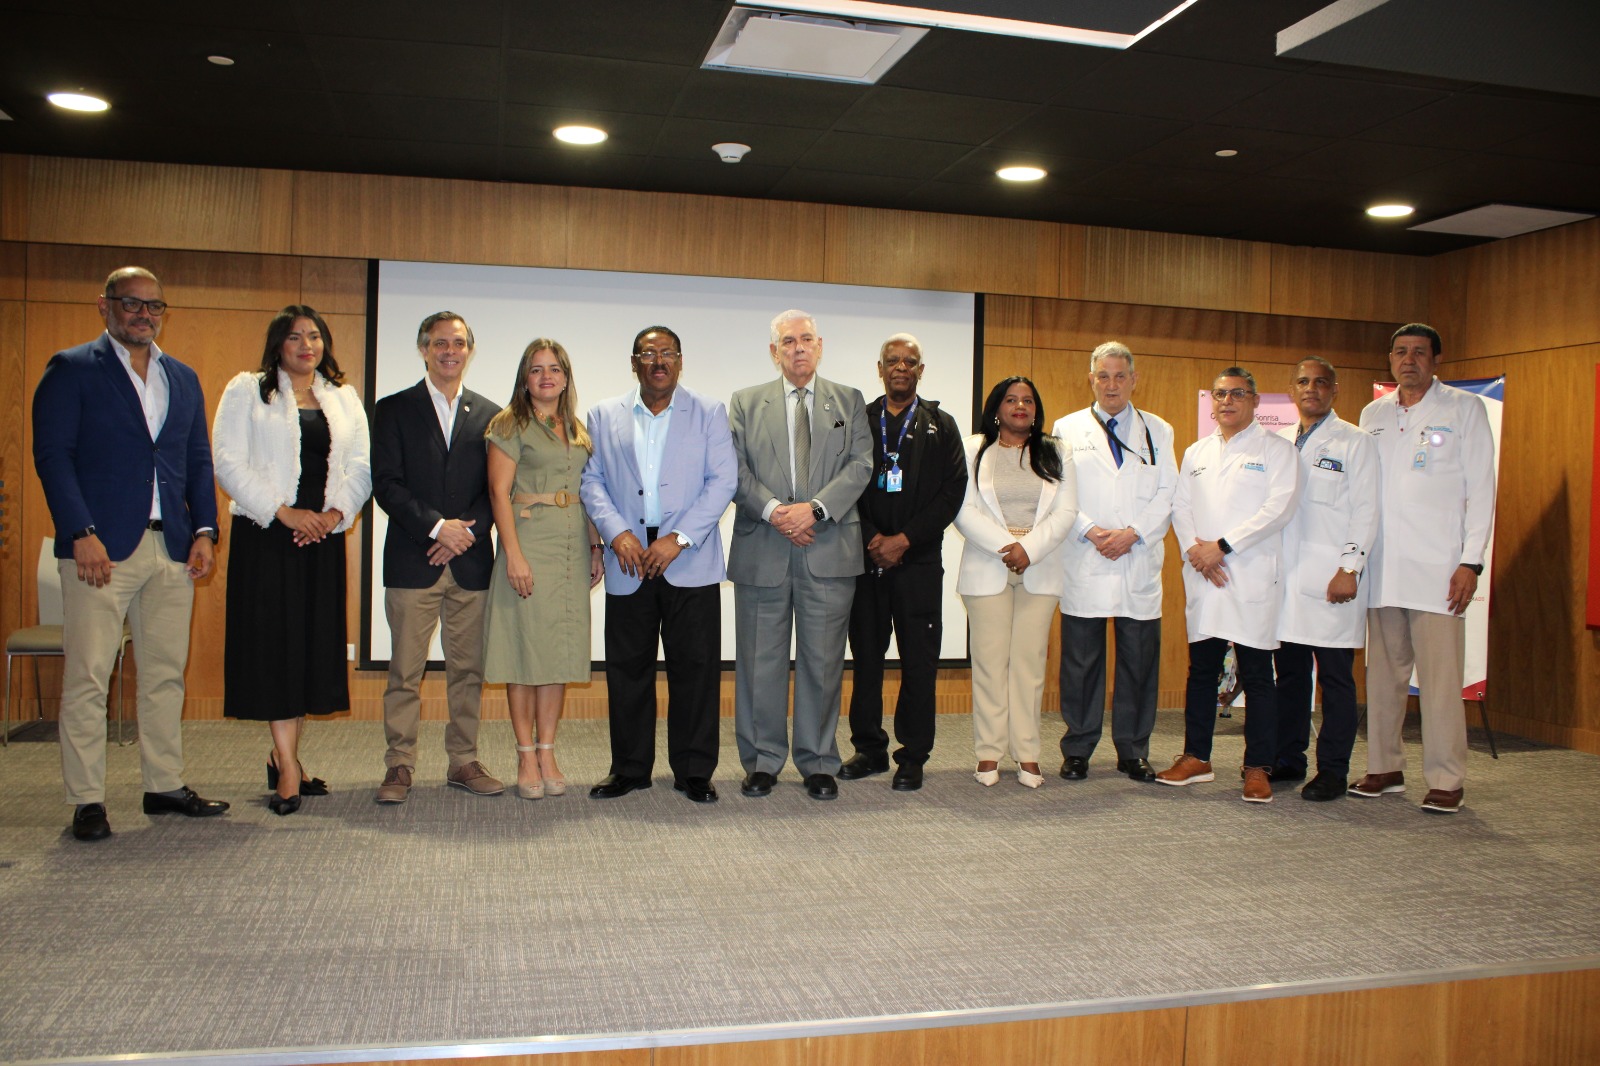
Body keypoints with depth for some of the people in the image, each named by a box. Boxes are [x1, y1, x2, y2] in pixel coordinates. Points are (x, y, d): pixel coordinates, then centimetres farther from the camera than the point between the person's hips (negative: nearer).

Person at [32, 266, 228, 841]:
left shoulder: (183, 378, 17)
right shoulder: (71, 369, 2)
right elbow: (52, 454, -5)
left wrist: (204, 531, 5)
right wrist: (81, 534, -14)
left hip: (172, 548, 5)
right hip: (101, 547, -5)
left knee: (167, 675, 10)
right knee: (87, 678, -2)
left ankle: (165, 784, 20)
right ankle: (86, 800, 6)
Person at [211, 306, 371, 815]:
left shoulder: (344, 399, 15)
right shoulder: (246, 391, 5)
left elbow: (361, 466, 8)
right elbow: (228, 462, -5)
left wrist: (334, 513, -8)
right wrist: (284, 512, -12)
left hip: (322, 537, 4)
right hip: (265, 536, -4)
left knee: (313, 643, 3)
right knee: (272, 642, -7)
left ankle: (282, 756, 16)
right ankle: (288, 766, -4)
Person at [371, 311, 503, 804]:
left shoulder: (489, 414, 12)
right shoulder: (394, 409, 6)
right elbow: (386, 484, -3)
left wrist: (466, 531, -9)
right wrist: (436, 526, -13)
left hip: (471, 561, 2)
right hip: (412, 560, -2)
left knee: (468, 670, 6)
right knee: (405, 671, 1)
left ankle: (464, 761, 16)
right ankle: (399, 765, 10)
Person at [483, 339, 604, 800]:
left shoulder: (577, 430, 16)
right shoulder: (510, 424, -1)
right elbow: (499, 491, -7)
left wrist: (595, 547, 8)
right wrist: (513, 554, -15)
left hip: (573, 550, 5)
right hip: (529, 544, -5)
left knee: (560, 653, 6)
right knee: (525, 649, -2)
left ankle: (547, 753, 12)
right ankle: (526, 758, 6)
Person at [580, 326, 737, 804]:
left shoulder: (709, 413, 7)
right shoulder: (604, 416, 13)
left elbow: (723, 481, -2)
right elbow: (591, 481, 7)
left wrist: (679, 538, -12)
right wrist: (617, 533, -10)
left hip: (690, 563, -1)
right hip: (628, 565, 2)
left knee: (695, 669, 1)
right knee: (627, 669, 5)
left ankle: (694, 770, 13)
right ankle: (629, 768, 18)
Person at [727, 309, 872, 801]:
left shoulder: (849, 402, 12)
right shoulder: (746, 403, 11)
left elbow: (860, 464, 0)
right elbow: (736, 469, 2)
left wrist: (814, 508, -13)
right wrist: (773, 511, -14)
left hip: (829, 549, 0)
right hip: (762, 551, 0)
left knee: (823, 661, 4)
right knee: (760, 661, 5)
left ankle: (819, 763, 16)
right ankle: (761, 761, 17)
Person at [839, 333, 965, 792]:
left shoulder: (941, 426, 7)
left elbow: (952, 493, -1)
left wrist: (904, 539, -10)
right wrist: (871, 538, -9)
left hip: (918, 562, -1)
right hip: (866, 559, 1)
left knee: (919, 663, 0)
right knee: (866, 659, 6)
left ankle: (913, 757, 10)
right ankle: (870, 749, 17)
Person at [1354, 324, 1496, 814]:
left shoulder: (1463, 409, 5)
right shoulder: (1373, 415, 15)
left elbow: (1481, 488, 1)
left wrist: (1472, 561, -6)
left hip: (1436, 567, -4)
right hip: (1381, 566, 4)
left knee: (1440, 676, -6)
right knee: (1382, 673, 7)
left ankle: (1446, 780, 1)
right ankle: (1385, 768, 16)